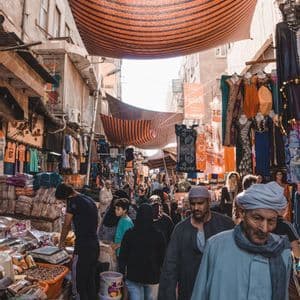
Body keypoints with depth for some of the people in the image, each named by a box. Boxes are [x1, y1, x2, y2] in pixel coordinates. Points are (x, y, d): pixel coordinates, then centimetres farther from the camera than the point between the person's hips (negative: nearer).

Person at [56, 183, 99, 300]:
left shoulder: (73, 201, -11)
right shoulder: (90, 200, 14)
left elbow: (66, 225, -4)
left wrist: (61, 242, 12)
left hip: (84, 247, -9)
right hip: (95, 245, 9)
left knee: (81, 282, 1)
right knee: (91, 280, 18)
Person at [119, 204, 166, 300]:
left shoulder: (129, 233, -7)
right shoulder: (158, 235, -8)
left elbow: (123, 255, -2)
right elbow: (162, 257, 1)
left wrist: (122, 272, 7)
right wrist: (158, 271, 15)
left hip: (133, 275, 0)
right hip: (153, 276, 0)